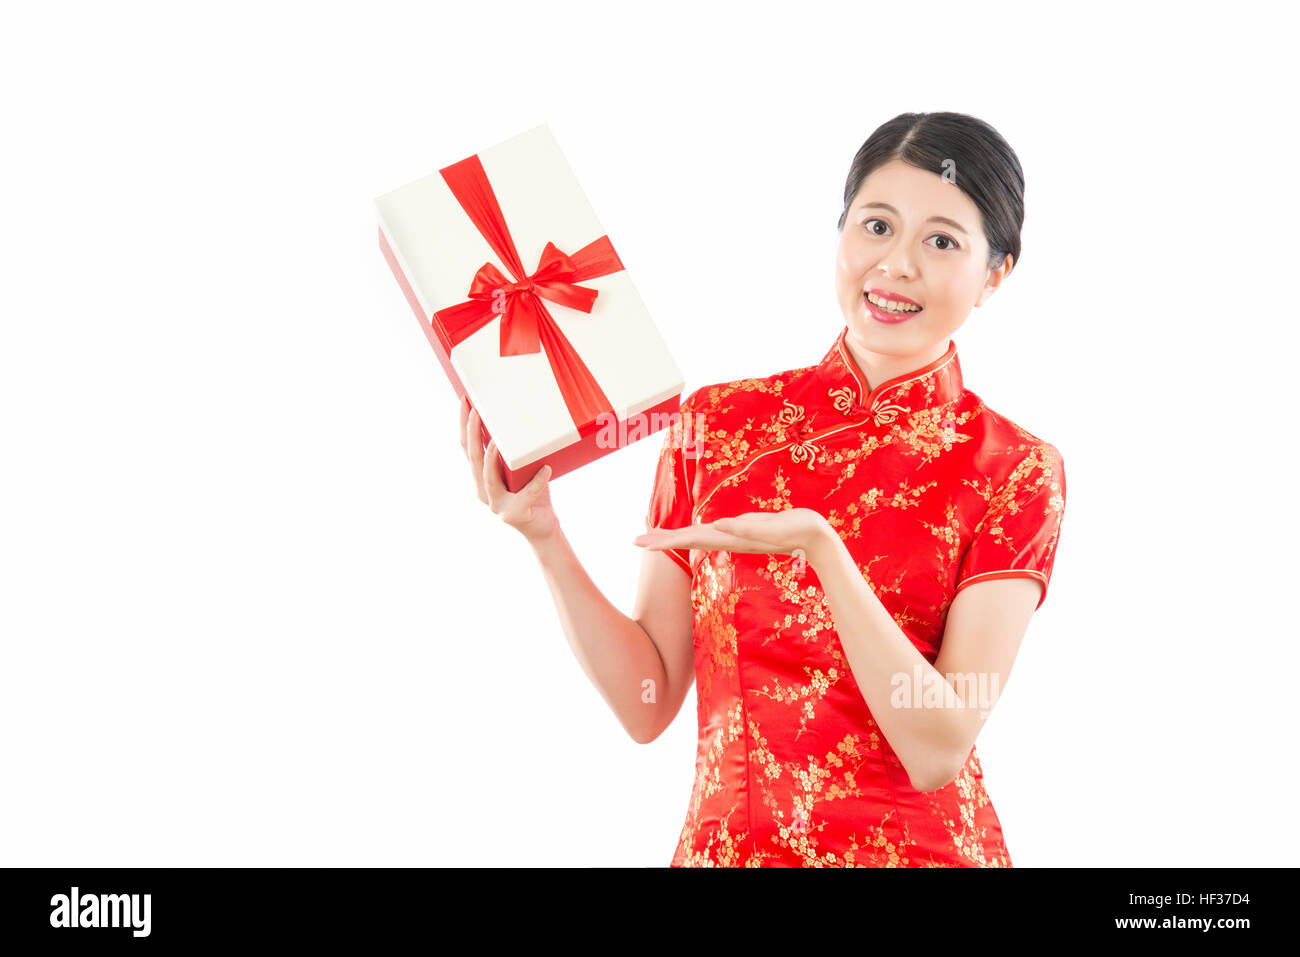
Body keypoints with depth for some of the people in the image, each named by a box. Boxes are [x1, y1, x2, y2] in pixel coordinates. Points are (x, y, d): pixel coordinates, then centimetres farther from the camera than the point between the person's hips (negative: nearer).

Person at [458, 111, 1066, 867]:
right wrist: (545, 541, -14)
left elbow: (938, 752, -17)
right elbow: (648, 704, -2)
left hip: (915, 846, -2)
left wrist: (822, 550, -27)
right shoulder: (717, 423, -3)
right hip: (723, 844, 2)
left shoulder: (1018, 472, -8)